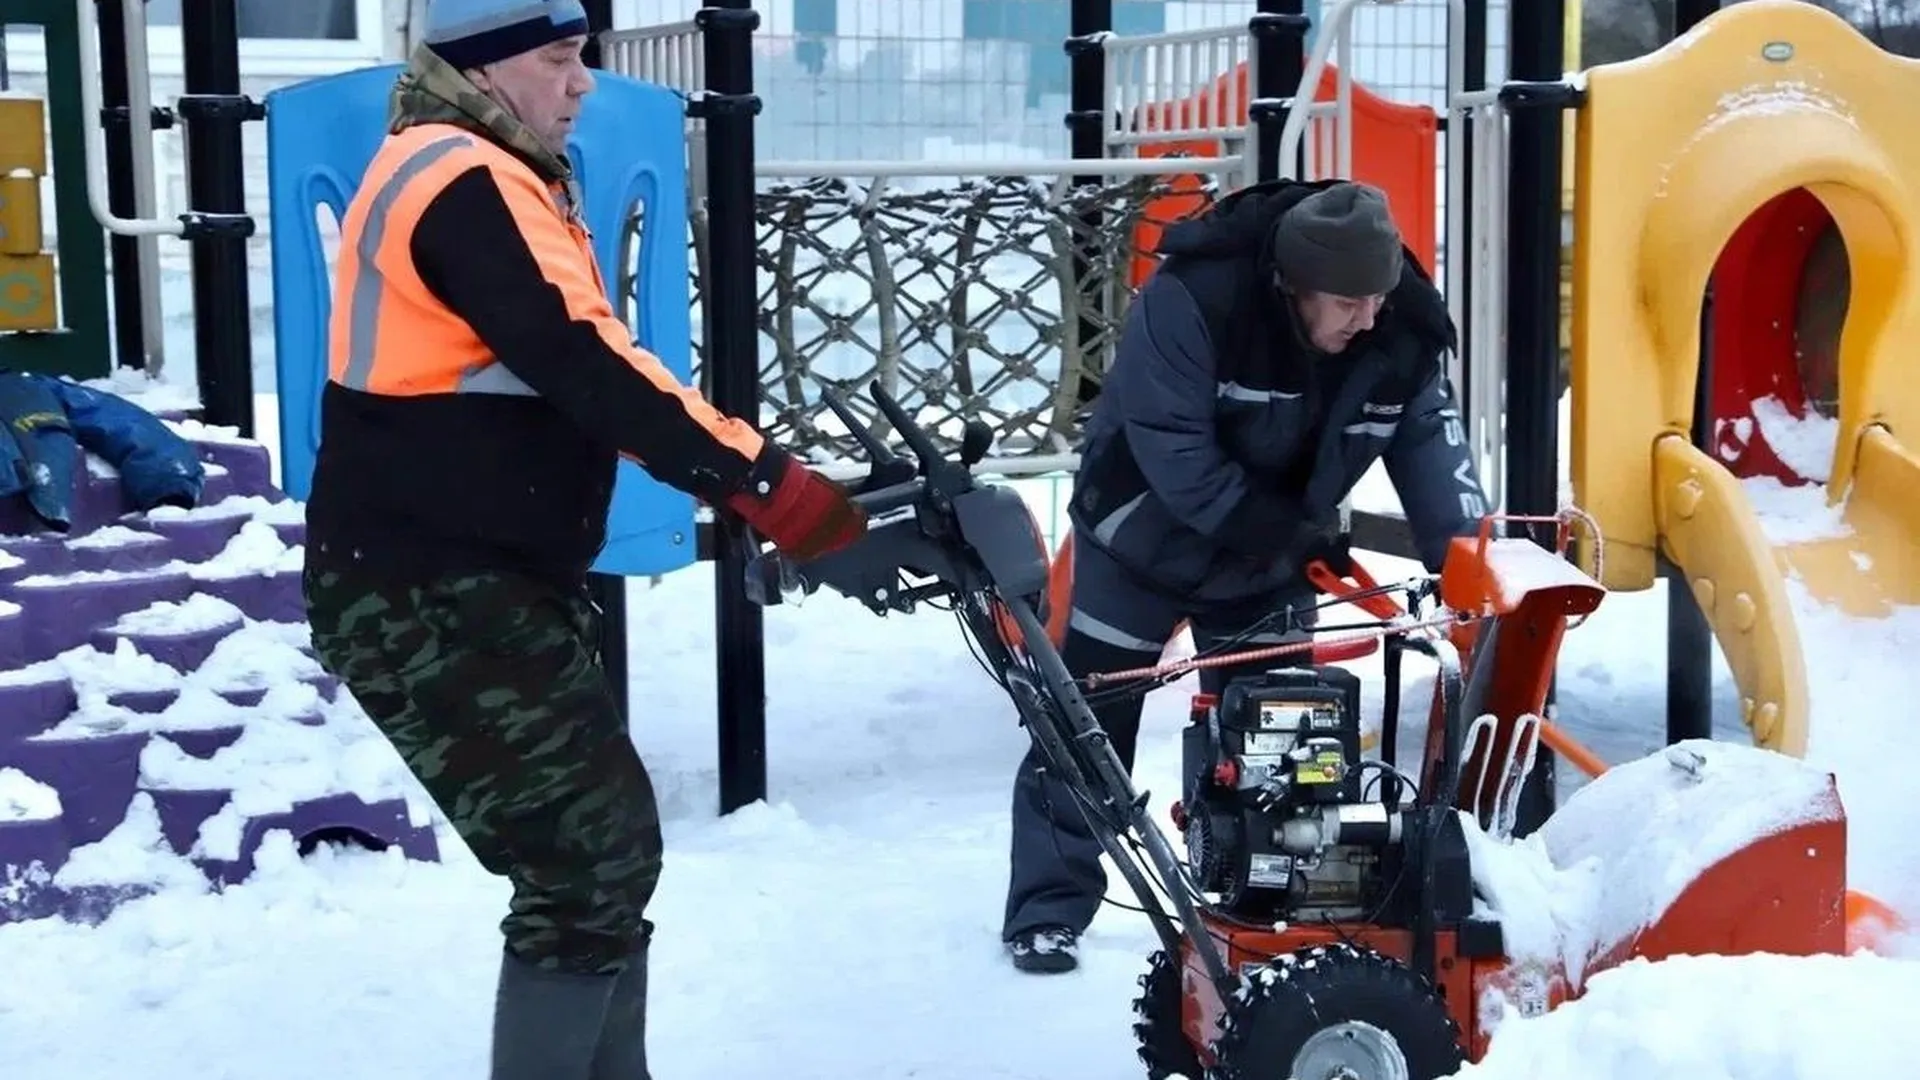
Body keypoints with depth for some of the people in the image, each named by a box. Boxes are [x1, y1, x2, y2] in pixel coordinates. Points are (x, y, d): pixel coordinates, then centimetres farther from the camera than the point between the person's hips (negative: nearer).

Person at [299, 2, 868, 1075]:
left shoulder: (491, 184, 18)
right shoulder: (463, 183, -15)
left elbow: (565, 378, 17)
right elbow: (584, 366, -26)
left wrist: (753, 468, 9)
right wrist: (762, 479, -29)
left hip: (487, 583, 10)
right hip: (428, 601, -10)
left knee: (608, 847, 15)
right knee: (591, 859, -10)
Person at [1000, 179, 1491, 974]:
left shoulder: (1403, 334, -20)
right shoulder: (1189, 300, -35)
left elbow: (1434, 445, -14)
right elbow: (1176, 459, -33)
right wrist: (1294, 538, -31)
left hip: (1272, 560, 4)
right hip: (1146, 541, -4)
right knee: (1087, 724, 1)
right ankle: (1048, 911, 11)